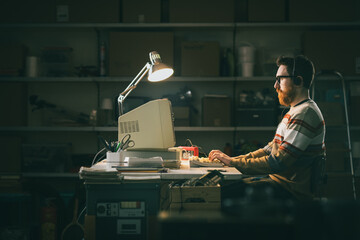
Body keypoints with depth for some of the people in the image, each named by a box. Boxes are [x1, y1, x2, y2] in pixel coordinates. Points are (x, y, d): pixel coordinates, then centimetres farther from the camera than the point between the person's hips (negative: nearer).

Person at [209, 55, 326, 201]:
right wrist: (233, 159, 7)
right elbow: (270, 149, 20)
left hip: (292, 189, -10)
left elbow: (278, 163, -24)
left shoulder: (305, 114, -19)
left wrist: (233, 162, -16)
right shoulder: (294, 112, 18)